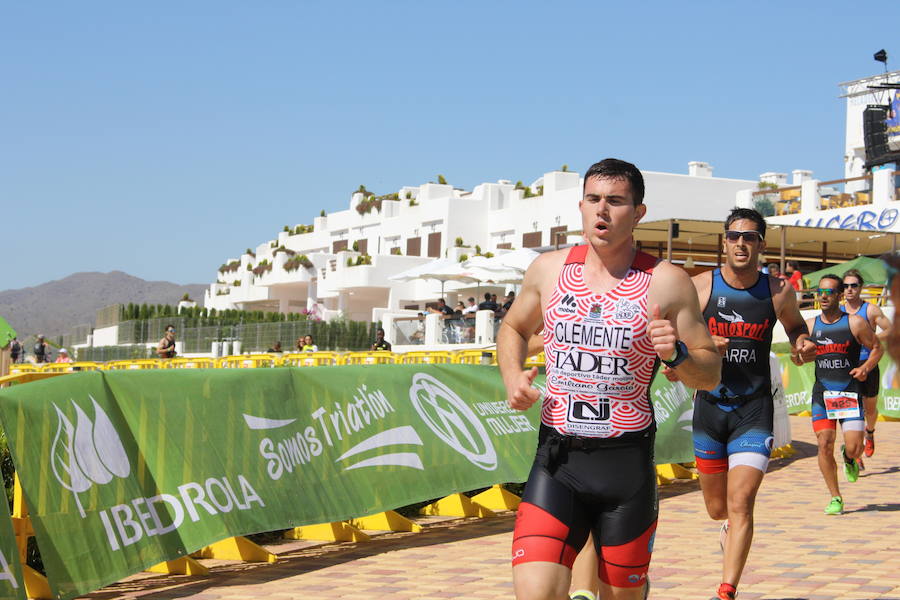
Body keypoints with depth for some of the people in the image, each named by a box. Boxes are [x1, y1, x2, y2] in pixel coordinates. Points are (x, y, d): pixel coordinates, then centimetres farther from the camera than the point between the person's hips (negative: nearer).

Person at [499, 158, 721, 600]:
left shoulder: (666, 283, -2)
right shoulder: (549, 269, 5)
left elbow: (710, 374, 3)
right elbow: (513, 328, 23)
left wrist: (676, 353, -18)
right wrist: (512, 378, 4)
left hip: (627, 463, -1)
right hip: (557, 462, 1)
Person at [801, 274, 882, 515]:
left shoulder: (855, 323, -2)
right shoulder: (810, 326, 6)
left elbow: (877, 348, 7)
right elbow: (800, 360, 14)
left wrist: (866, 367, -10)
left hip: (850, 392, -2)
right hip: (822, 393, 2)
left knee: (854, 447, -10)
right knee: (824, 445, -6)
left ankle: (849, 459, 29)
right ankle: (835, 498, 8)